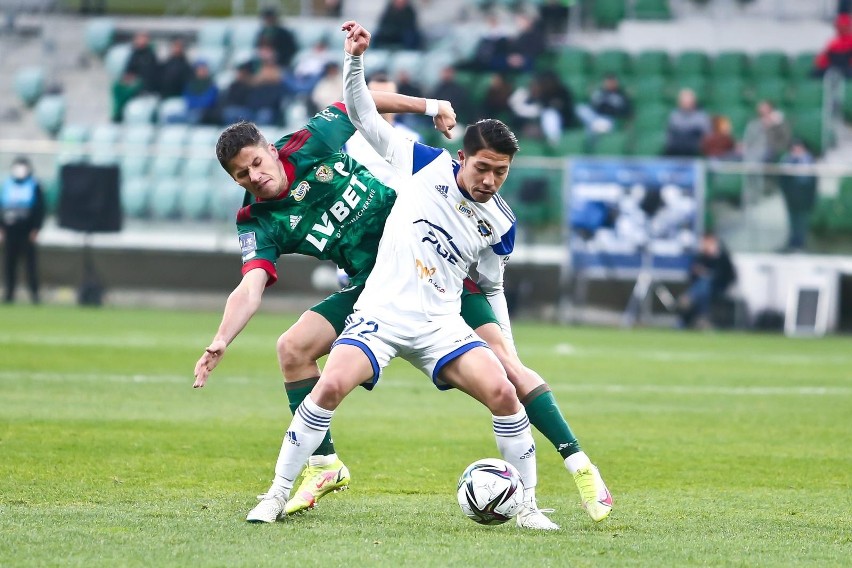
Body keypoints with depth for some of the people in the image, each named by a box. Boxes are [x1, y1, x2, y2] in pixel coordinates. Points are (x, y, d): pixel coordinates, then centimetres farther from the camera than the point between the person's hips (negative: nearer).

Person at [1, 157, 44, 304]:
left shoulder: (34, 187, -1)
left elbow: (40, 209, -2)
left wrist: (36, 229, -8)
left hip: (27, 231, -4)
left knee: (30, 261, -4)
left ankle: (34, 292, 0)